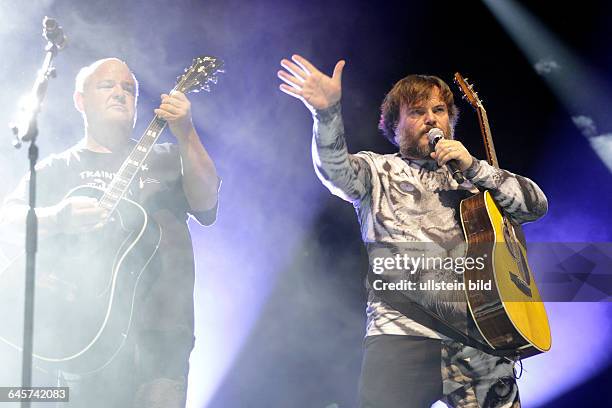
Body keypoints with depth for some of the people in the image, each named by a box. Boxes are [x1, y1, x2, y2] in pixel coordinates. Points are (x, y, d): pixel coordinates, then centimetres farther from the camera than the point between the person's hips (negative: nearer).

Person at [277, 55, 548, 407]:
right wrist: (328, 111, -28)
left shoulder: (471, 176, 23)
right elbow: (336, 169, -9)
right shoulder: (378, 170, 13)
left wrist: (473, 167, 2)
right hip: (404, 335, -3)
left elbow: (537, 204, 13)